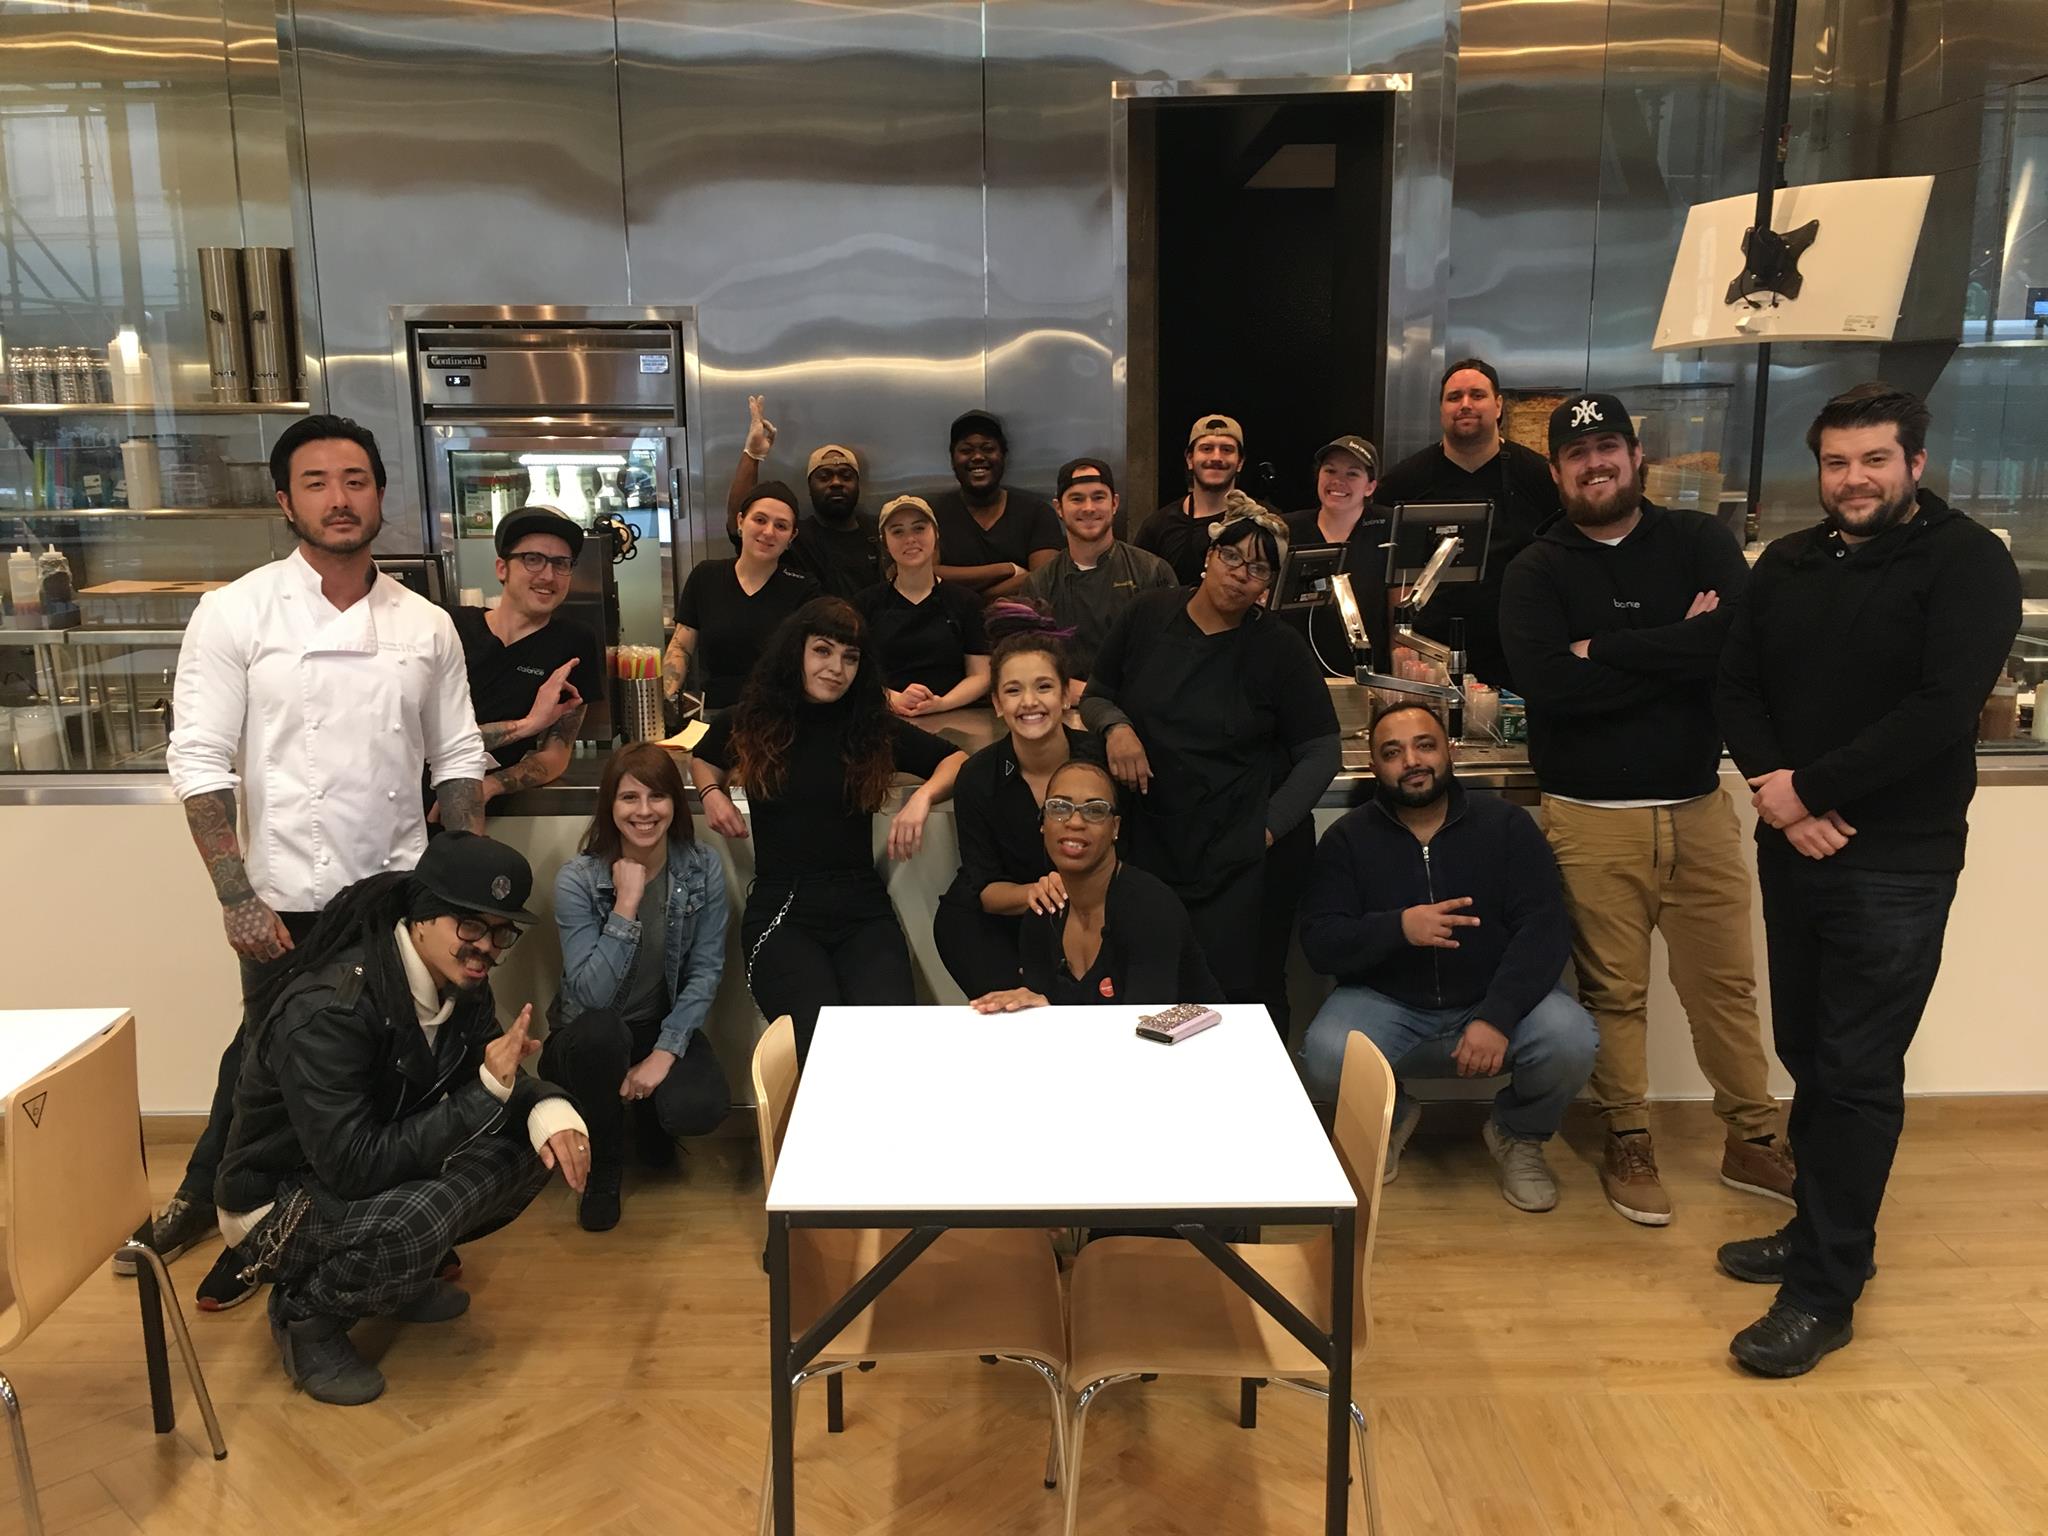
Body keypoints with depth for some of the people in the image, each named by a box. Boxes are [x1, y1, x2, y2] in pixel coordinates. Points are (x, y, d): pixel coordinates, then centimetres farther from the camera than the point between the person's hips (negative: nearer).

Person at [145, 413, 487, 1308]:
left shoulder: (426, 626, 4)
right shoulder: (236, 613, -4)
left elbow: (457, 761, 8)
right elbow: (200, 763, -7)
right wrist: (238, 898, -13)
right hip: (286, 901, -3)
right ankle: (216, 1210, 35)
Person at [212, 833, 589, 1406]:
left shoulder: (461, 983, -8)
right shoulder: (327, 1010, -31)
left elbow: (505, 1082, 2)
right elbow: (355, 1167, -34)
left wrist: (550, 1109, -23)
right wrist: (487, 1090, -34)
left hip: (386, 1169, 8)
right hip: (280, 1202, -8)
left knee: (533, 1143, -10)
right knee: (418, 1218, -37)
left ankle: (402, 1269, 11)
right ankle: (306, 1314, -5)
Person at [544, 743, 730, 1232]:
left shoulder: (704, 869, -9)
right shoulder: (578, 879, -17)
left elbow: (706, 972, -8)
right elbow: (591, 995, -25)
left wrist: (665, 1052, -19)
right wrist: (626, 906, -31)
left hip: (666, 1027, 2)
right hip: (591, 1039, -1)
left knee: (700, 1109, -28)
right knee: (600, 1030, -37)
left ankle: (647, 1116, 14)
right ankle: (603, 1168, -7)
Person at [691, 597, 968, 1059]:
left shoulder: (876, 728, 9)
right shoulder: (750, 723, 11)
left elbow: (956, 758, 17)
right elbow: (703, 758, 32)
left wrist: (923, 797, -4)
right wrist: (711, 793, 10)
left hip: (863, 910, 1)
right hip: (779, 913, -1)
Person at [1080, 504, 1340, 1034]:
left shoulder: (1281, 650, -4)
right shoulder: (1148, 616, 3)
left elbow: (1320, 754, -2)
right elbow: (1095, 696, 14)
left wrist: (1268, 829, -11)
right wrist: (1116, 726, -8)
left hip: (1247, 861, -2)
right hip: (1153, 843, 3)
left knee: (1241, 991, -1)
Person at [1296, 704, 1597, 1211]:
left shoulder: (1506, 824, -1)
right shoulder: (1348, 838, -1)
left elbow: (1545, 929, -11)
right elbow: (1320, 944, -8)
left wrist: (1498, 1016, -26)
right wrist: (1398, 927, -28)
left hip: (1494, 998, 1)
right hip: (1387, 1005, 0)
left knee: (1571, 1040, -29)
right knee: (1324, 1058, -30)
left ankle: (1518, 1134, 7)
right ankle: (1387, 1119, 8)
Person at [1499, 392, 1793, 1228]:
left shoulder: (1699, 541, 4)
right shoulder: (1536, 570, 0)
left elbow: (1740, 641, -16)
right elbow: (1547, 684, -18)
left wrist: (1605, 651, -15)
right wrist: (1676, 652, -14)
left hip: (1699, 806, 2)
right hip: (1591, 817, -1)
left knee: (1726, 983, 12)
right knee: (1614, 991, 7)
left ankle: (1754, 1139, 29)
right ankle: (1628, 1143, 24)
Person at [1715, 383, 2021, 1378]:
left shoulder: (1966, 564, -7)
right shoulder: (1787, 564, 11)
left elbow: (1942, 710, -18)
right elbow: (1736, 686, 7)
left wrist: (1808, 791, -16)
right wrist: (1774, 789, -11)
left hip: (1896, 863, -6)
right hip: (1792, 849, 6)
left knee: (1858, 1074, -3)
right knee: (1806, 1055, 13)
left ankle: (1824, 1293, 5)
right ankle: (1824, 1231, 30)